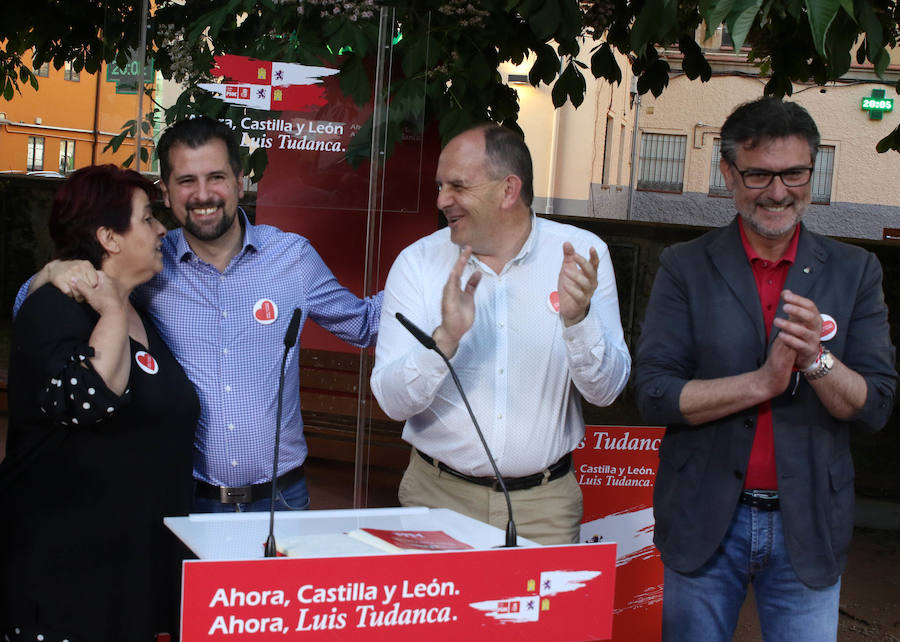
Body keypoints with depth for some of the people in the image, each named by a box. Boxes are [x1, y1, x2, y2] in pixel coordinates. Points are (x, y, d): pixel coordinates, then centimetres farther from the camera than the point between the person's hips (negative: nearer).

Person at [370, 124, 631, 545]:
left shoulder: (581, 254, -4)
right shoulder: (417, 262, -4)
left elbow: (606, 391, -8)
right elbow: (393, 400, -10)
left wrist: (578, 318, -25)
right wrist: (445, 338, -27)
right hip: (439, 495, 1)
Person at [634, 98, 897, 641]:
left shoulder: (855, 271, 2)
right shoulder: (685, 267, -2)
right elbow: (655, 394, -9)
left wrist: (817, 358, -21)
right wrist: (764, 381, -20)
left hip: (809, 528, 1)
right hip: (704, 524, -1)